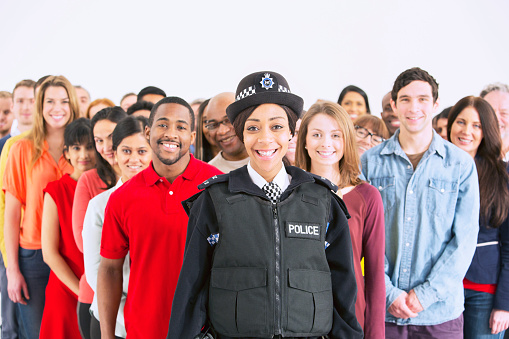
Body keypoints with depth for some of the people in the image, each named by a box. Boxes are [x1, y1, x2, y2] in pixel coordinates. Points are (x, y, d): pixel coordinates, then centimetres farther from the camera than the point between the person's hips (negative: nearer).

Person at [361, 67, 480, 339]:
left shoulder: (461, 164, 0)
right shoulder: (369, 162, 1)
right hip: (383, 307, 0)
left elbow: (464, 239, -3)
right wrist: (389, 293, -10)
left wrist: (426, 294, -11)